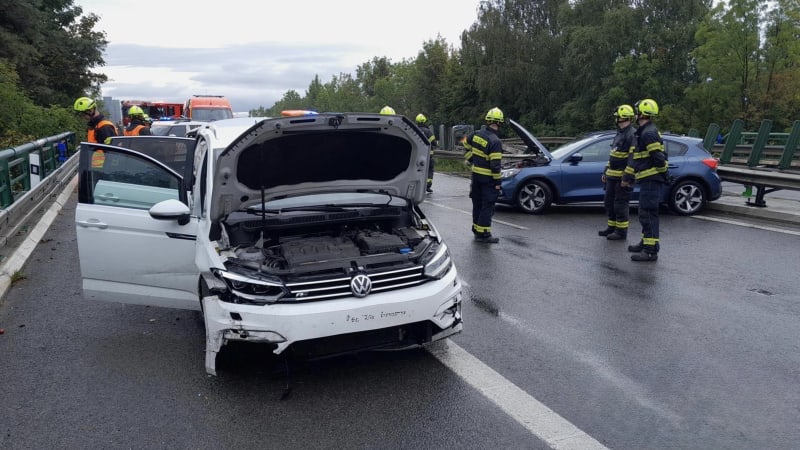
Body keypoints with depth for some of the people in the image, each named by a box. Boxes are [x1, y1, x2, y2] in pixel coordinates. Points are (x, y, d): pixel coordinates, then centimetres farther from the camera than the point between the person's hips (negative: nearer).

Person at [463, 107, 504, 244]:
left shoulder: (477, 134, 1)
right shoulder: (495, 142, -20)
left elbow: (466, 144, 20)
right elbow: (495, 165, -21)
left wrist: (470, 159, 28)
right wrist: (497, 182, -13)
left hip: (475, 175, 7)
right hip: (488, 178, -7)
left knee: (477, 204, 17)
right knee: (487, 206, 0)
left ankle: (476, 229, 28)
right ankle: (483, 234, 1)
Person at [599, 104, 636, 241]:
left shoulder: (632, 135, -14)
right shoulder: (619, 133, 18)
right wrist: (606, 172, 23)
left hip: (623, 177, -10)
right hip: (612, 176, 10)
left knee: (621, 204, -3)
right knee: (609, 201, 15)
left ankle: (621, 231, 5)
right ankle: (612, 227, 26)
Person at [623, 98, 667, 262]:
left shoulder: (649, 133, -16)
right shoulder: (643, 132, 18)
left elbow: (658, 158, -22)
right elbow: (634, 157, 23)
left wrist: (663, 174, -6)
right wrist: (627, 176, 24)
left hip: (651, 180, -11)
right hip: (647, 181, 11)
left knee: (648, 214, -10)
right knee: (645, 214, 19)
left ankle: (651, 250, -9)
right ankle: (646, 242, 30)